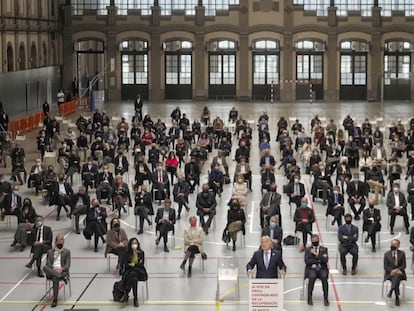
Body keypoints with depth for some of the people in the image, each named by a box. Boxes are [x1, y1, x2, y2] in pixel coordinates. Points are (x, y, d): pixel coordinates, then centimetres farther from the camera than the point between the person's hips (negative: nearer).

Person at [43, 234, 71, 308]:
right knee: (44, 267, -34)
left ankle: (55, 299, -37)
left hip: (62, 271, -2)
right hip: (51, 271, 2)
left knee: (55, 278, -38)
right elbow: (48, 264, 7)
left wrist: (61, 269, -16)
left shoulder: (67, 252, 15)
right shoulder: (50, 252, 19)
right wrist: (54, 269, -14)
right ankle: (61, 277, -41)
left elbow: (68, 265, 5)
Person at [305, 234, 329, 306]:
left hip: (322, 268, 1)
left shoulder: (324, 249, 11)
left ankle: (325, 299, -24)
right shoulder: (308, 250, 10)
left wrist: (316, 254, -10)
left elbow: (325, 260, -5)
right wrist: (319, 259, -9)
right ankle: (309, 298, -24)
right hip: (311, 268, -1)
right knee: (312, 277, -34)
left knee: (324, 277, -32)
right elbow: (307, 261, -5)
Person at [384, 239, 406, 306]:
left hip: (399, 272, 0)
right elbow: (385, 267, 2)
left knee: (397, 275, -37)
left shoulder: (402, 253, 6)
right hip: (390, 273, 0)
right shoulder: (387, 254, 6)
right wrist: (392, 271, -16)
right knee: (395, 279, -33)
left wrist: (397, 270, -17)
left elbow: (404, 265, 1)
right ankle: (397, 298, -35)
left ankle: (391, 291, -48)